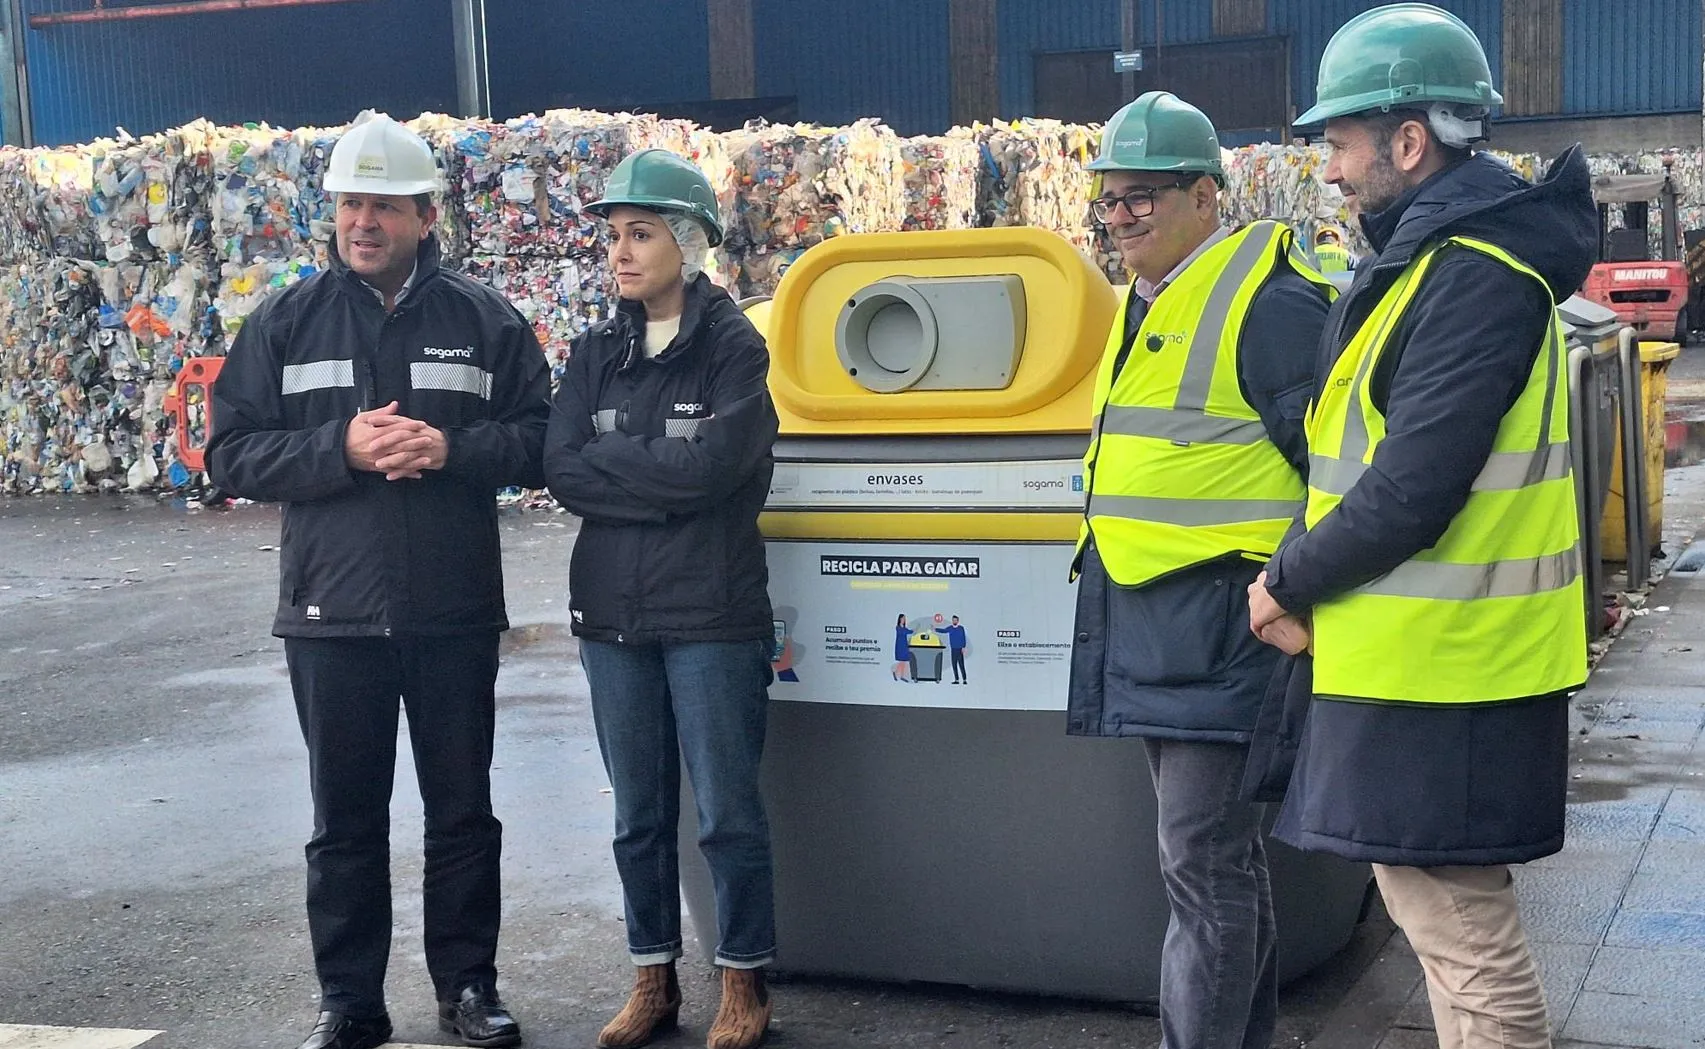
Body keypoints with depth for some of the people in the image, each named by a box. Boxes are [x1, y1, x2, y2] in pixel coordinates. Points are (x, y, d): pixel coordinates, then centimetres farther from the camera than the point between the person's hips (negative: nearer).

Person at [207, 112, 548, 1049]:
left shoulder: (483, 320, 1)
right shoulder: (286, 323, 3)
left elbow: (538, 437, 0)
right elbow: (232, 453, -2)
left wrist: (451, 448, -18)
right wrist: (340, 447, -17)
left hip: (455, 615, 0)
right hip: (331, 613, 1)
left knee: (462, 810, 11)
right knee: (345, 819, 10)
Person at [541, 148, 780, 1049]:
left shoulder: (735, 348, -4)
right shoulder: (595, 353, 9)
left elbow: (712, 466, -18)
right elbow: (561, 471, -4)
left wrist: (608, 457, -9)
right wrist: (664, 480, -14)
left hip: (713, 617, -4)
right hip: (613, 613, 5)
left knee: (727, 813, 3)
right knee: (639, 815, 13)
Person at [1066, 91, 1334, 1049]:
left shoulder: (1267, 301, -12)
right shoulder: (1149, 305, 17)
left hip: (1221, 619, -10)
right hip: (1147, 618, 10)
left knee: (1204, 858, -7)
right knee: (1225, 854, 18)